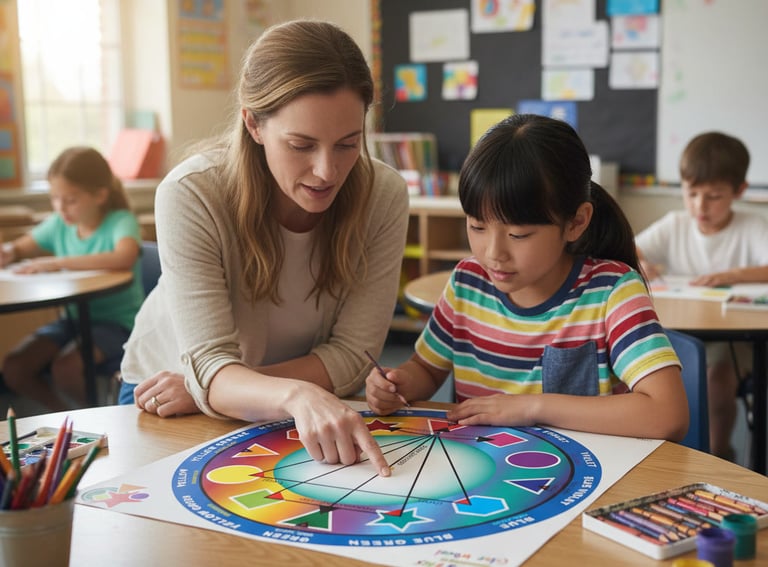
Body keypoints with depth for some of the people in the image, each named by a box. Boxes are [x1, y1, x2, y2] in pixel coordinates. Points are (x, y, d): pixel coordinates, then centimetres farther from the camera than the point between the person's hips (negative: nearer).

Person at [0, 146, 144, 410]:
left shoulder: (120, 221, -15)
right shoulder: (58, 224, 3)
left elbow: (124, 259, -37)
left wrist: (58, 262, -33)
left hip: (118, 321, -6)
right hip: (75, 318, 7)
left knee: (65, 368, -29)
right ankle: (64, 412, 18)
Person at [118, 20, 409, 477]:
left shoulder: (383, 196, -19)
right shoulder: (191, 196, -25)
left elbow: (352, 354, -16)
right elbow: (209, 365, -29)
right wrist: (297, 395, -50)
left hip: (315, 404, 2)